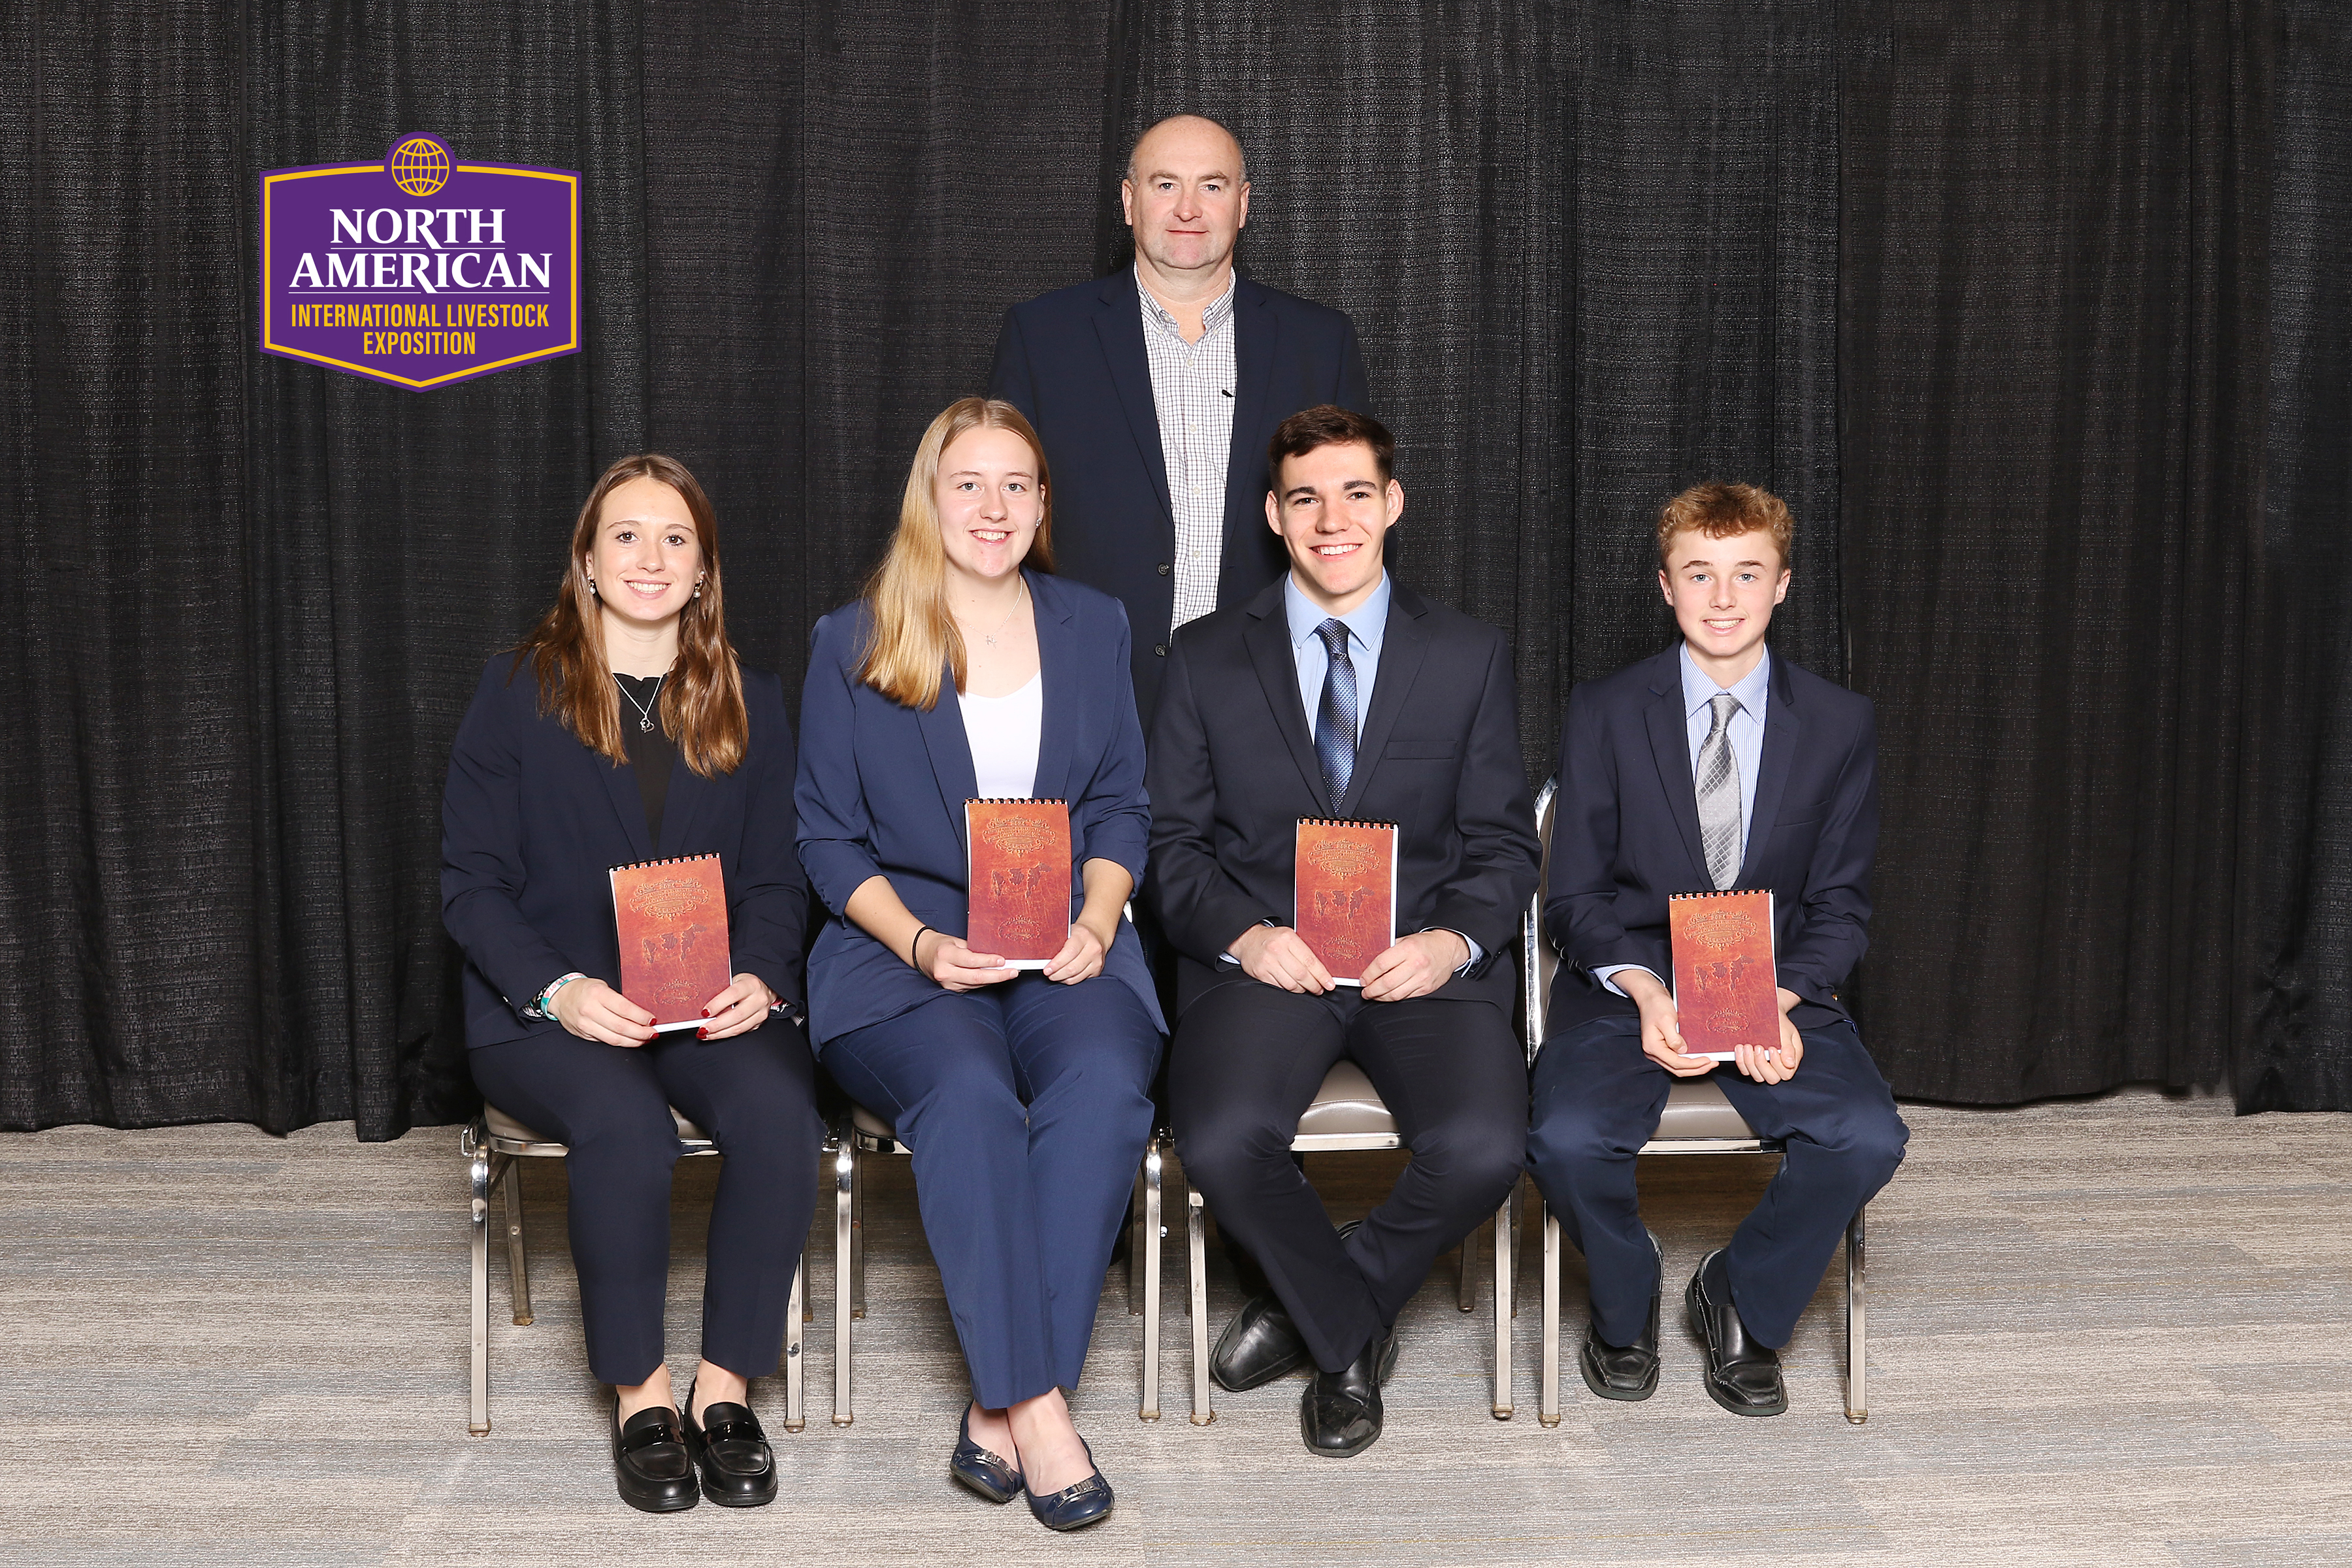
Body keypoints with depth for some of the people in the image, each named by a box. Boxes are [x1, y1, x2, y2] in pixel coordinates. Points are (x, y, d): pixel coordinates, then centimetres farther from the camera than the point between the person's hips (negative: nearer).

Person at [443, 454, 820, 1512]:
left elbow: (777, 880, 11)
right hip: (548, 1010, -2)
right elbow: (471, 881, 1)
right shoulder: (517, 695, 5)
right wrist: (559, 990, -17)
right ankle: (640, 1394, -14)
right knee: (626, 1123, -35)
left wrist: (759, 978, -12)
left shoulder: (752, 707, 14)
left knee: (779, 1109, -31)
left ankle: (724, 1386, -15)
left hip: (716, 1005, 2)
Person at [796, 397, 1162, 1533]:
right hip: (903, 949, -1)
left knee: (1103, 1084, -33)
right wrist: (922, 943, -12)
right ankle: (1037, 1410, -30)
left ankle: (999, 1408, -26)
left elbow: (1121, 808, 15)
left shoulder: (1092, 629, 16)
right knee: (966, 1096, -35)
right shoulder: (851, 645, 8)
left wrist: (1096, 919, -6)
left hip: (1068, 944, 2)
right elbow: (830, 841, 6)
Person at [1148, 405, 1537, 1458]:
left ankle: (1314, 1309, 3)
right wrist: (1243, 935, -12)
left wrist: (1454, 941, -12)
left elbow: (1504, 845, 9)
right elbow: (1172, 841, 7)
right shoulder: (1206, 657, 10)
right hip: (1261, 960, 0)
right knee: (1221, 1144, -31)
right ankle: (1352, 1334, 1)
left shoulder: (1469, 658, 11)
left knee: (1482, 1149, -29)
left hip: (1422, 964, 0)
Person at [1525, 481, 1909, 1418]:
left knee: (1868, 1138, -27)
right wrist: (1643, 990, -20)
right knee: (1568, 1140, -30)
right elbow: (1574, 895, 0)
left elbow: (1841, 906, 6)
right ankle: (1626, 1301, 6)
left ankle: (1745, 1302, 4)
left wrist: (1782, 1000, -15)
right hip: (1628, 981, -1)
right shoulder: (1605, 714, 1)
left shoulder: (1840, 725, 6)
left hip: (1778, 987, 1)